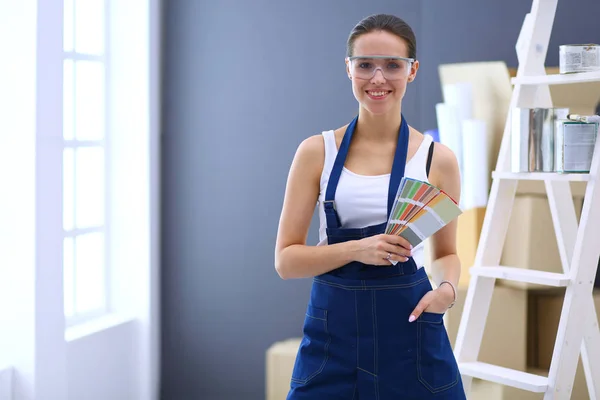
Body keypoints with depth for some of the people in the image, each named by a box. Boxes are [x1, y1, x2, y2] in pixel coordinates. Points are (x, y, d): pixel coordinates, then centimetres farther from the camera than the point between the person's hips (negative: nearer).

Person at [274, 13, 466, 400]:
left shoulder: (437, 158, 0)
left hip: (409, 326, 0)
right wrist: (357, 249, -18)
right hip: (333, 328, 0)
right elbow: (286, 258, -2)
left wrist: (448, 288, -9)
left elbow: (447, 252, 12)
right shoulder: (317, 152, 0)